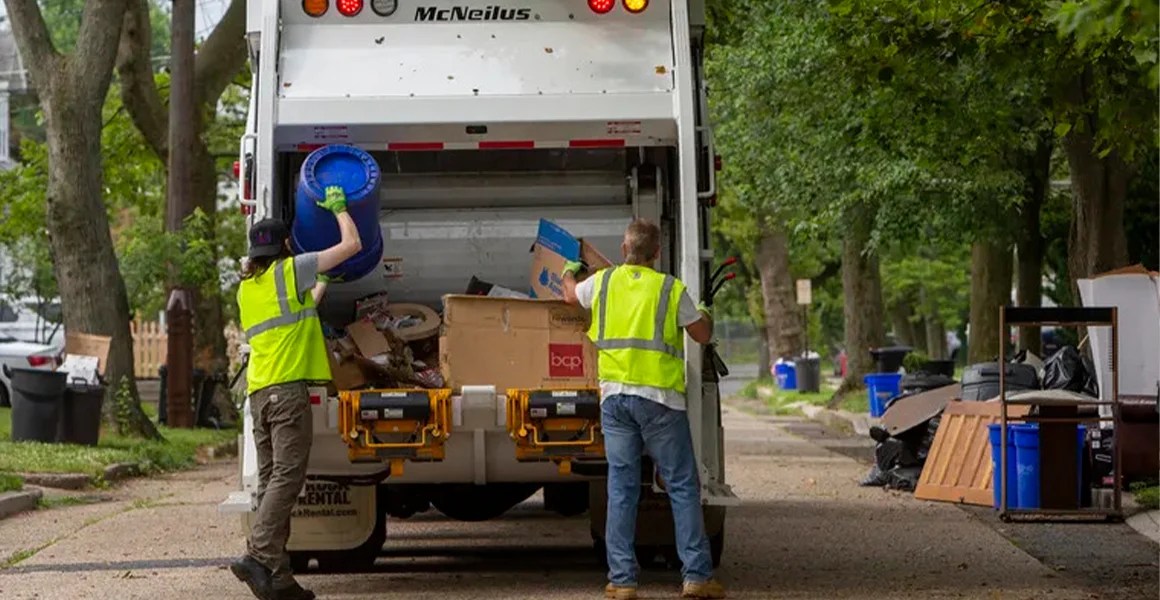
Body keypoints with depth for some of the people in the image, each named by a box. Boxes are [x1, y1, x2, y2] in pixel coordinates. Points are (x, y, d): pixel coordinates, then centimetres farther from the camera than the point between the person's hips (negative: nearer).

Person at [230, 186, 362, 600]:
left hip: (259, 392, 7)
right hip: (288, 387, -7)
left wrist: (320, 286, 46)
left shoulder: (246, 287, 21)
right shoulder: (289, 270, 1)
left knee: (272, 480, 4)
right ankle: (259, 556, -26)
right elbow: (352, 244, 5)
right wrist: (339, 207, 20)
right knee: (286, 476, -13)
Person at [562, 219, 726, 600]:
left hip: (615, 394, 3)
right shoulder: (672, 289, 0)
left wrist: (568, 273, 52)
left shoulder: (603, 282, 8)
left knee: (621, 487, 5)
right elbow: (702, 336, 10)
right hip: (660, 397, -3)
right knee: (682, 486, 2)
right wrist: (705, 314, 33)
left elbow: (571, 296, 30)